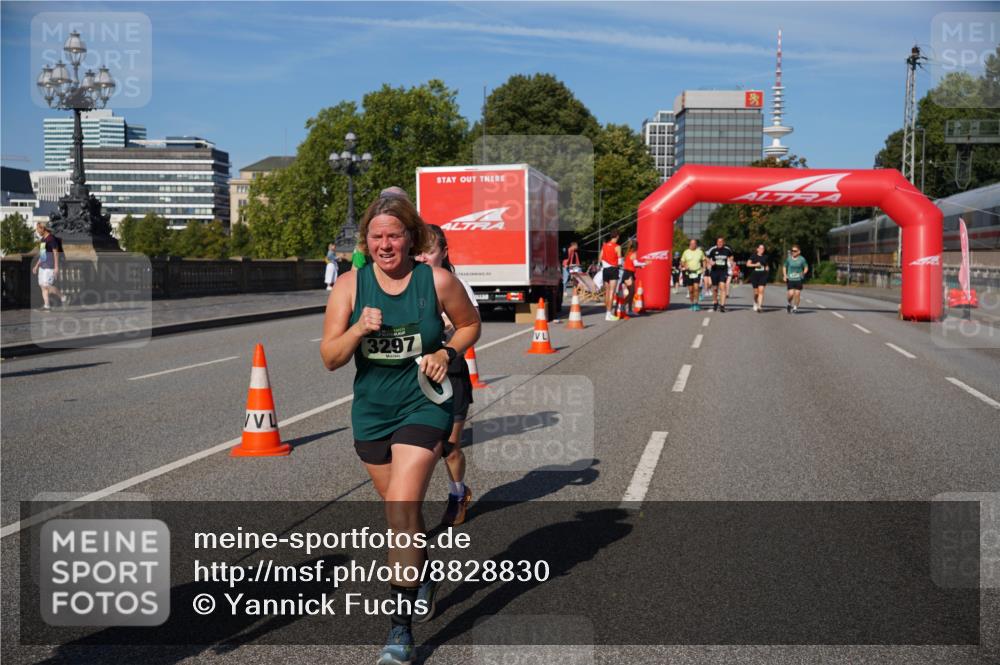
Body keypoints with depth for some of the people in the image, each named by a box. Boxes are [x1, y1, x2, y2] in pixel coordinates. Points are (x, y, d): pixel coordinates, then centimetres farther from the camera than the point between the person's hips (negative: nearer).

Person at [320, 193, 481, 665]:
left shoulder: (437, 281, -9)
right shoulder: (350, 285, -5)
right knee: (401, 513, 19)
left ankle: (401, 626, -7)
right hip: (371, 412, 4)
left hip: (423, 406, -3)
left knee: (401, 510, -16)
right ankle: (423, 578, 47)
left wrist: (446, 352, -10)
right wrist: (359, 329, -24)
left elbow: (469, 325, 9)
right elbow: (329, 359, -6)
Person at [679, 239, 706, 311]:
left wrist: (704, 267, 4)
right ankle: (692, 304, 18)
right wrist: (684, 265, -10)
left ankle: (696, 303, -12)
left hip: (697, 272, -1)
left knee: (696, 288, -17)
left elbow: (703, 260, 19)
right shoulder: (686, 252, 5)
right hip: (689, 272, 1)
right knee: (690, 290, 3)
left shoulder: (700, 252, 6)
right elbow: (682, 262, 10)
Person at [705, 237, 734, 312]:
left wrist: (731, 262, 10)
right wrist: (710, 262, -13)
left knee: (722, 287, -16)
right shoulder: (713, 249, -5)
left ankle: (722, 305, -19)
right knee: (715, 288, 9)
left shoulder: (727, 249, 0)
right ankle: (715, 303, 30)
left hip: (723, 271, -1)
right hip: (715, 270, 1)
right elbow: (706, 258, 5)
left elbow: (730, 256, 22)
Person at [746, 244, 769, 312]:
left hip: (763, 276, 1)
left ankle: (760, 306, -18)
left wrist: (766, 269, 3)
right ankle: (755, 303, 36)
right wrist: (755, 265, -15)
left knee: (761, 291, -14)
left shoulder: (765, 257, 9)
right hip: (754, 275, -1)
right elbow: (748, 264, -3)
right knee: (756, 292, 7)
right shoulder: (753, 256, 1)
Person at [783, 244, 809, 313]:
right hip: (790, 279, 0)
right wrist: (785, 275, 2)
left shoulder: (802, 259, -1)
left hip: (799, 279, 0)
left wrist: (804, 273, -11)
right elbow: (784, 267, 15)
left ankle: (795, 307, 13)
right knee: (791, 293, -11)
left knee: (797, 293, -4)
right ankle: (789, 304, 18)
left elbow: (806, 267, 8)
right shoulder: (789, 259, 2)